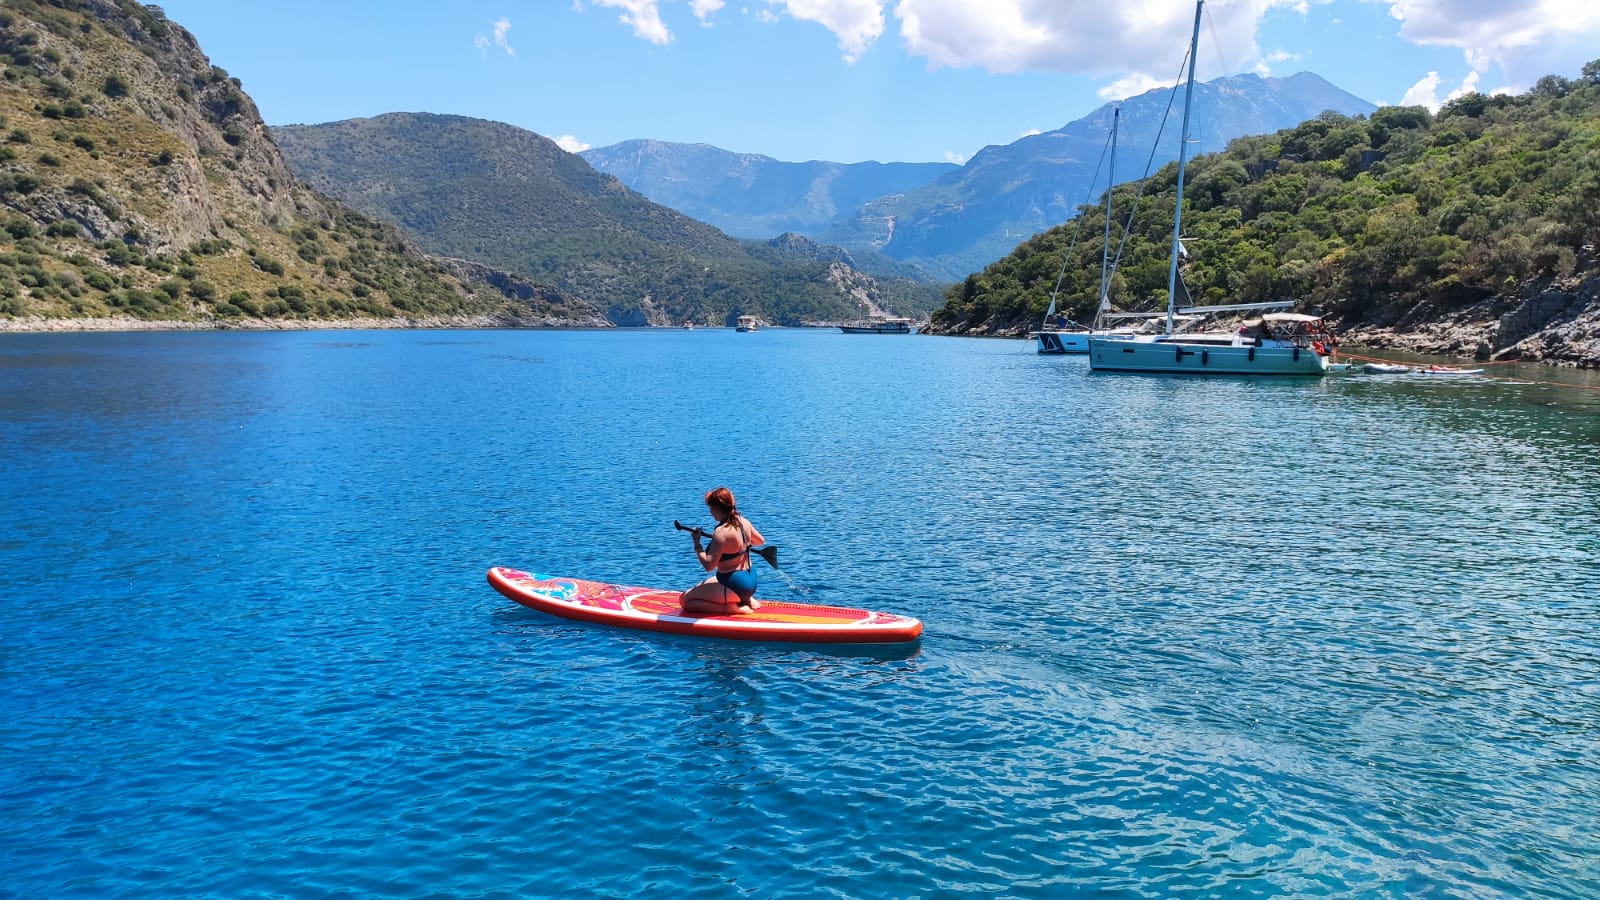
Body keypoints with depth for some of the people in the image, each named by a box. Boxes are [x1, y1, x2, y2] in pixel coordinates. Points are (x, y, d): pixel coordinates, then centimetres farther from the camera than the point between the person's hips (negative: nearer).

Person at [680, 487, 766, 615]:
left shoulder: (721, 532, -24)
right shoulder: (744, 522, 0)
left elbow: (709, 566, -26)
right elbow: (761, 541, 19)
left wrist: (697, 544, -14)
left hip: (735, 585, -9)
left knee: (685, 599, -3)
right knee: (700, 588, 31)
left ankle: (731, 608, -11)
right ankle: (746, 599, 13)